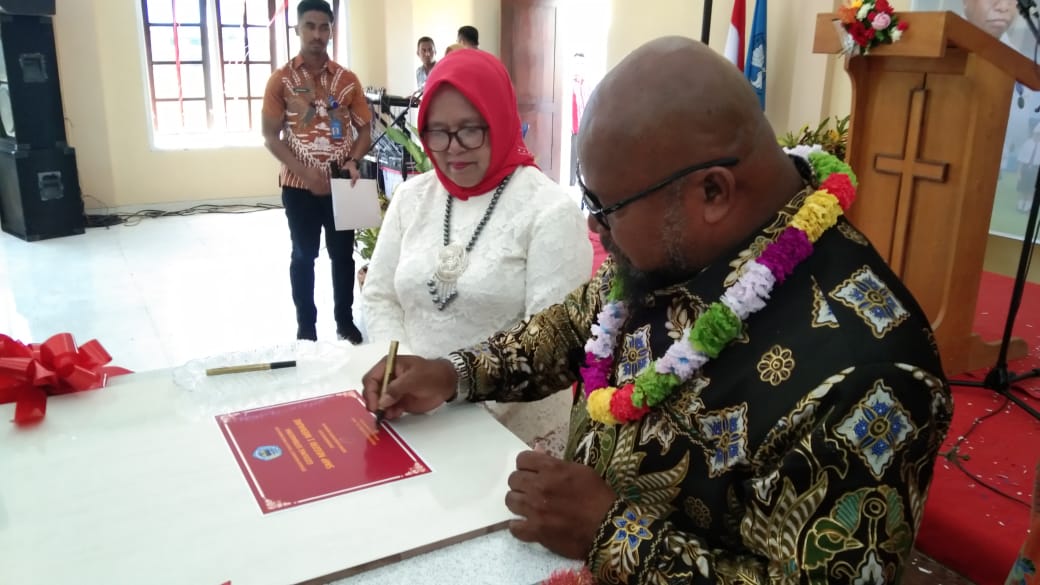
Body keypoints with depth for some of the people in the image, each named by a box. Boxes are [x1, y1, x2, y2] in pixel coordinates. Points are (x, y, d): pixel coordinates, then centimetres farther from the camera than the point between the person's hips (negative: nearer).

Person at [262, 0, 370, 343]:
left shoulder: (347, 79, 3)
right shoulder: (281, 79, -3)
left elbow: (364, 129, 7)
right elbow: (271, 137, -5)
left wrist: (353, 161, -13)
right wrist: (306, 173, -17)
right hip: (299, 186, -2)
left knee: (343, 254, 10)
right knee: (303, 257, 9)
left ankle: (345, 321, 25)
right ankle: (306, 326, 21)